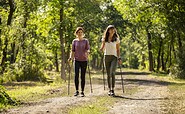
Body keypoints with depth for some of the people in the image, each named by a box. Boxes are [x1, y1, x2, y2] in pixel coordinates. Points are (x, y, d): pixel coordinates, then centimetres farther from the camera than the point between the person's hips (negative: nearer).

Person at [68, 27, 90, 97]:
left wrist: (87, 52, -22)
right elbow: (72, 51, 11)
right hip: (77, 60, 0)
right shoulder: (74, 41, 8)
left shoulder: (86, 41, 5)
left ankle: (82, 92, 7)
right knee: (76, 75, -11)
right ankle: (77, 91, 0)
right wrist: (70, 57, -5)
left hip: (84, 60, 0)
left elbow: (88, 49, 0)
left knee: (83, 76, 0)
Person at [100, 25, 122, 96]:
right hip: (106, 57, 2)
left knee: (112, 73, -19)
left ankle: (112, 90, -17)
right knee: (108, 74, 4)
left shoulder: (116, 39, 4)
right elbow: (102, 49, 13)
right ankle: (109, 90, 13)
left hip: (114, 57, -2)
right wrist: (101, 49, -11)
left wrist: (119, 58, -2)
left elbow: (118, 50, 7)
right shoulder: (104, 39, 8)